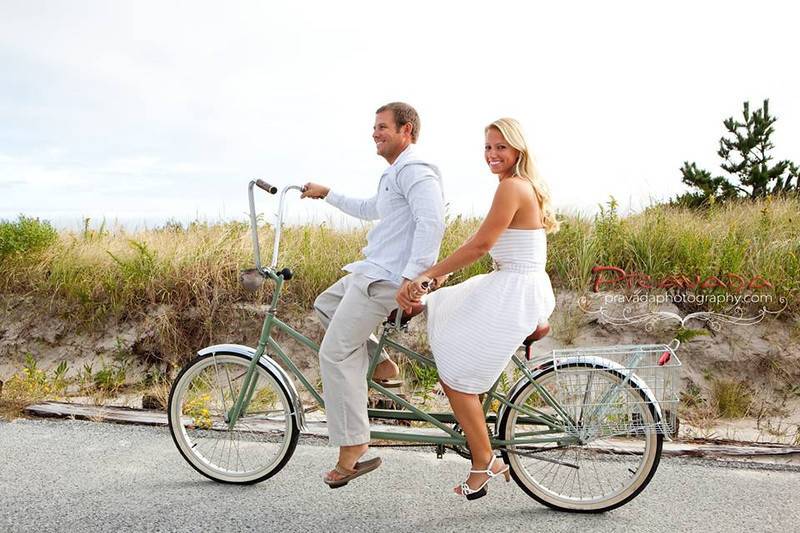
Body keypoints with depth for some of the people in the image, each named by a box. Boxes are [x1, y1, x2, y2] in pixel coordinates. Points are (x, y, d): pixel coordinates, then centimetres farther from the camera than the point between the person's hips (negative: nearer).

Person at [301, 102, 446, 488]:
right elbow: (370, 210, 38)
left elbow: (432, 222, -26)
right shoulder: (396, 174, 22)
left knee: (335, 353, -9)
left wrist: (412, 276, -32)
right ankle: (380, 363, 17)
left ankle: (353, 452, -3)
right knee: (325, 304, 25)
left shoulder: (414, 170, -13)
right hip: (373, 270, 11)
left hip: (385, 278, -11)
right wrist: (328, 195, 38)